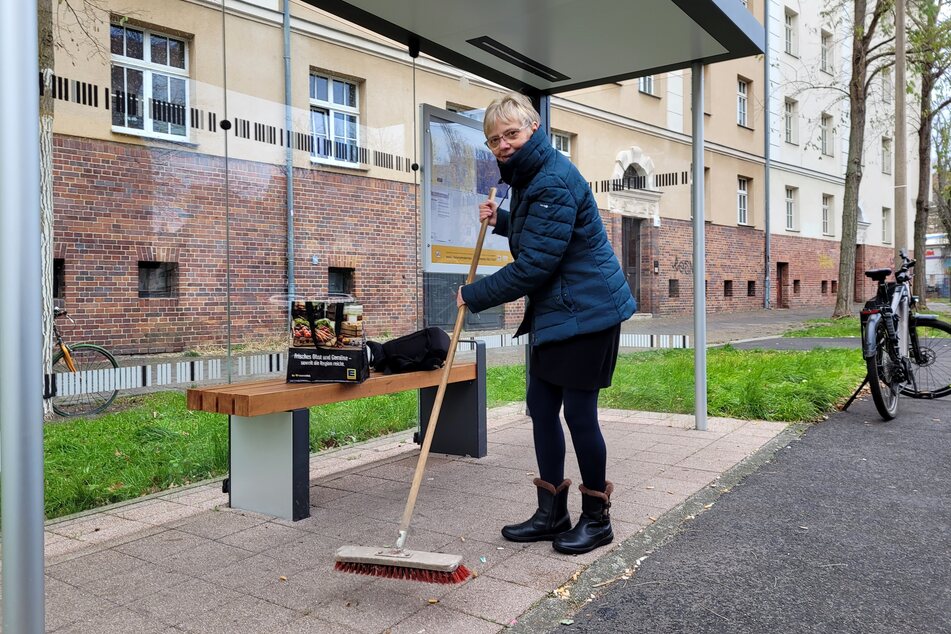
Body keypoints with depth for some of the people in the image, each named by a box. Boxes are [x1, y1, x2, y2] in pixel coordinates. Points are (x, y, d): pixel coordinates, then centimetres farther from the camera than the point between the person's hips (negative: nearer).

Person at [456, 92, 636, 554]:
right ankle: (552, 513, 23)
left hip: (585, 310, -10)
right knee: (541, 408, 10)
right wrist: (500, 220, 11)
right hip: (554, 312, 10)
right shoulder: (526, 177, 13)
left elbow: (533, 266, -23)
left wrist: (474, 295, -12)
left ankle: (596, 519, 16)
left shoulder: (554, 181, -20)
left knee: (578, 412, -2)